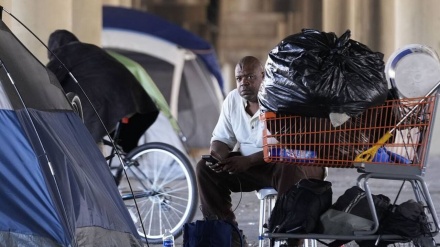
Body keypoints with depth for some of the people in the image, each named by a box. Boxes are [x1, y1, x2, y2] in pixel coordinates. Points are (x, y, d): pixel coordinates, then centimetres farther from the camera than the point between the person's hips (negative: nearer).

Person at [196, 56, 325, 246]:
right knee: (205, 168, -11)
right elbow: (222, 138, 7)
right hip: (248, 166, 6)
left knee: (288, 169, -41)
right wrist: (217, 155, -18)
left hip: (290, 164, -6)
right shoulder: (232, 99, 1)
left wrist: (248, 161, -34)